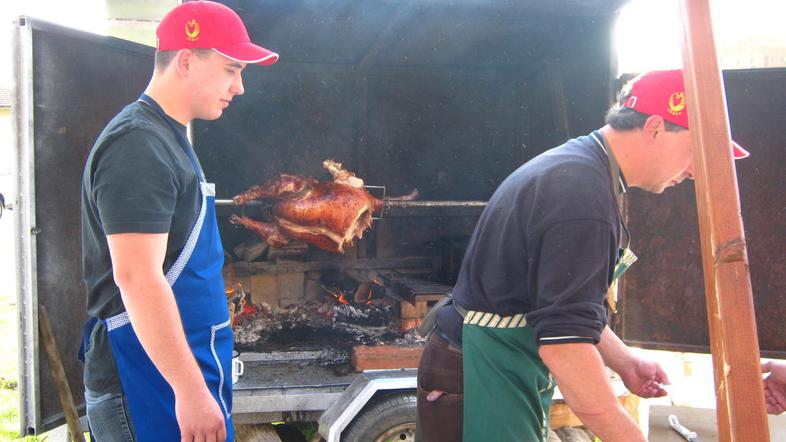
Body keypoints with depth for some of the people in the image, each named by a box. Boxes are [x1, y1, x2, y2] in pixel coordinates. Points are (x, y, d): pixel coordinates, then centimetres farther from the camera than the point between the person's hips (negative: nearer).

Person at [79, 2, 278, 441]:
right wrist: (191, 390, -24)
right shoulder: (138, 145, -17)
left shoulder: (168, 138, 15)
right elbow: (136, 277, -24)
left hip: (184, 368, 9)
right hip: (150, 382, -9)